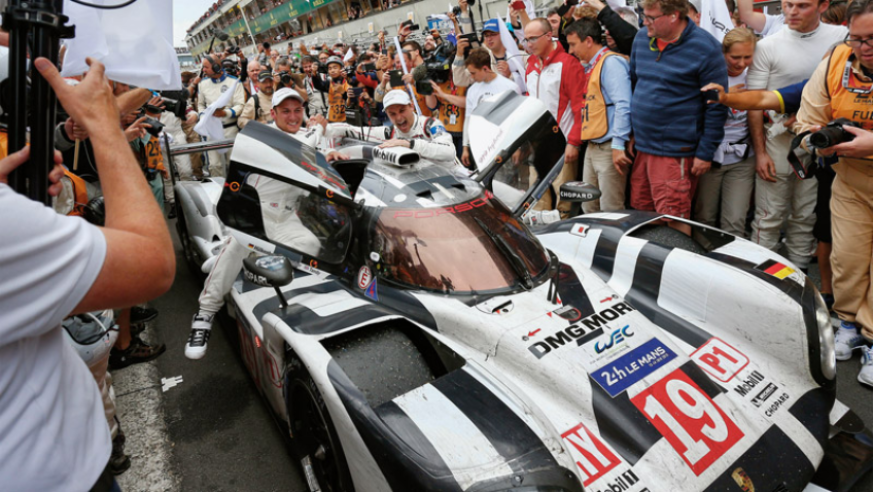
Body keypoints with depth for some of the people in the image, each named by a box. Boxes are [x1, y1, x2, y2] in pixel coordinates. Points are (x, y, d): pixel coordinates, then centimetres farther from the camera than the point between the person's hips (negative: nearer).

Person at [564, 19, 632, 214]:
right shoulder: (590, 67, 18)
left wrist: (618, 145, -23)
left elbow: (623, 105, -19)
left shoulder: (611, 62, -10)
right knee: (589, 208, 14)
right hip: (592, 147, 10)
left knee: (611, 212, -5)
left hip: (609, 148, -9)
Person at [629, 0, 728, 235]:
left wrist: (705, 153, -10)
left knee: (674, 224, -4)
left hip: (674, 154, -6)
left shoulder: (705, 47, -10)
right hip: (641, 148, 6)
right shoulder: (642, 38, 7)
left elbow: (716, 107, -9)